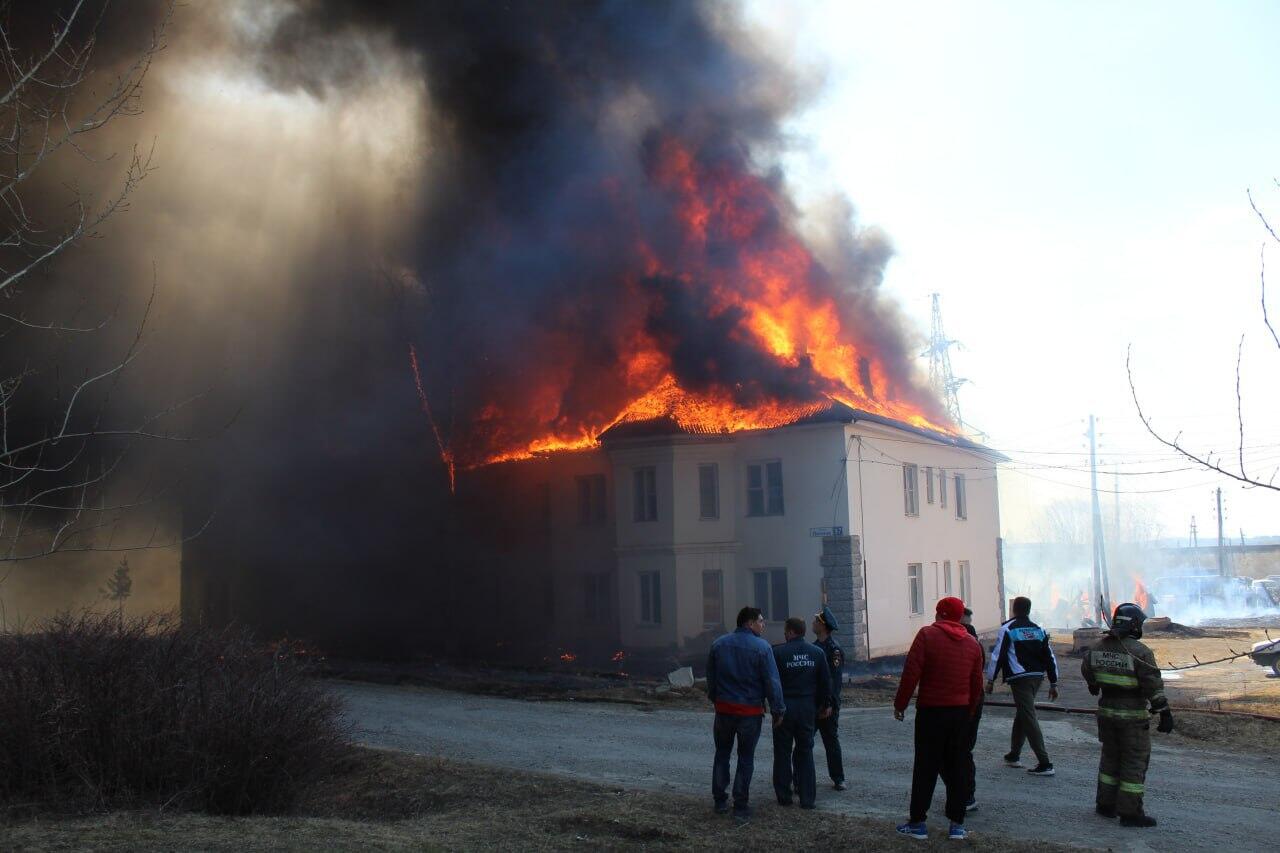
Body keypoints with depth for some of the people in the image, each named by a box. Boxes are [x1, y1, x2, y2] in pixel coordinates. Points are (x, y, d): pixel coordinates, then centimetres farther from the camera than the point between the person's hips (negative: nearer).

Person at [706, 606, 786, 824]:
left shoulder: (719, 644, 2)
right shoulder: (762, 647, -12)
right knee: (745, 759, 7)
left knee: (722, 754, 18)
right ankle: (741, 809, 9)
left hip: (723, 709, 3)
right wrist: (778, 710, -5)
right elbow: (772, 682, -13)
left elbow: (710, 678, 9)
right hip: (750, 711, -3)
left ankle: (720, 801, 21)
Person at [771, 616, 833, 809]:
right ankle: (807, 798, 10)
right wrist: (826, 704, 16)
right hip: (808, 708, 3)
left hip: (784, 707, -3)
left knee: (783, 752, 8)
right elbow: (825, 681, 6)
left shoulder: (778, 652, -12)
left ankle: (784, 796, 13)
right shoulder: (817, 652, 2)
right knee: (805, 752, 11)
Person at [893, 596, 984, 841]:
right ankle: (957, 824, 13)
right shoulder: (972, 643, 6)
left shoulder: (927, 635, -9)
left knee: (925, 768, 3)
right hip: (961, 712, 4)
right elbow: (977, 684, 10)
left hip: (931, 711, -4)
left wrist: (900, 704, -4)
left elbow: (911, 673, -13)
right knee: (957, 768, 10)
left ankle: (917, 822, 9)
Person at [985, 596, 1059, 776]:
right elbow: (1050, 657, 12)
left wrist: (990, 680, 0)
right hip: (1037, 677, 7)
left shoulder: (1007, 629, -5)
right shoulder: (1038, 630, 12)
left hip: (1019, 678, -7)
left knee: (1029, 718, -6)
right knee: (1021, 715, 19)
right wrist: (1053, 683, 16)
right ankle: (1014, 755, 29)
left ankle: (1044, 763, -12)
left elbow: (997, 656, -8)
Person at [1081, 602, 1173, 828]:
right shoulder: (1139, 652, -17)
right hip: (1133, 716, -6)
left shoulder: (1098, 647, 3)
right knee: (1135, 761, 2)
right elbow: (1153, 685, -18)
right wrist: (1165, 713, -12)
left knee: (1110, 757, 18)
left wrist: (1093, 686, 39)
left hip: (1106, 711, 6)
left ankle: (1106, 804, 24)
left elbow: (1087, 671, 20)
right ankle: (1130, 812, 4)